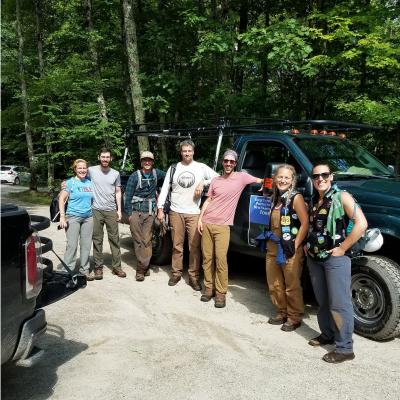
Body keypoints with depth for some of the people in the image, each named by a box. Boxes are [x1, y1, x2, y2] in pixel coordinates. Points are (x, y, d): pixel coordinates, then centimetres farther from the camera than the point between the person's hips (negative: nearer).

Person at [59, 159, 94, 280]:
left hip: (88, 217, 4)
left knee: (86, 245, 7)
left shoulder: (90, 182, 11)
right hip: (73, 217, -4)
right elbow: (61, 199, -5)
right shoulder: (70, 182, -2)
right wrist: (62, 217, -13)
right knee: (72, 245, -8)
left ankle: (85, 269, 17)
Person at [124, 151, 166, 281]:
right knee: (138, 240, -1)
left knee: (147, 240, -1)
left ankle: (142, 268, 6)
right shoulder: (135, 176, -1)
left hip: (149, 213, 2)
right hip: (136, 212, -2)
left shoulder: (156, 173, 7)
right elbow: (127, 196, -1)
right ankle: (143, 267, 5)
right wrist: (129, 213, -6)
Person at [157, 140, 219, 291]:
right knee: (177, 245, 7)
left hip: (194, 213, -1)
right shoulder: (173, 168, 9)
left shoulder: (201, 168, 5)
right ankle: (176, 273, 19)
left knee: (194, 246, -2)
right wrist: (160, 209, 2)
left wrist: (203, 182, -11)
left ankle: (194, 277, 7)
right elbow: (165, 189, 9)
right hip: (176, 212, 2)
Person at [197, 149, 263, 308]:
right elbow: (208, 201, 12)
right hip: (207, 223, 3)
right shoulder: (215, 180, 11)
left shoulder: (242, 177, 3)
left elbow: (260, 181, 16)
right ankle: (209, 287, 18)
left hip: (222, 226, -3)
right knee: (207, 257, 6)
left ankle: (221, 293, 2)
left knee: (221, 259, -8)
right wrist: (200, 219, 5)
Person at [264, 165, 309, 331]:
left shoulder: (296, 198, -10)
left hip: (290, 250, -7)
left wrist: (295, 245, -17)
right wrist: (268, 241, 9)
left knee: (292, 286, 2)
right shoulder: (275, 198, 11)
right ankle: (282, 312, 32)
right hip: (272, 248, 7)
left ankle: (294, 317, 17)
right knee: (274, 284, 15)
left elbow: (305, 223, -16)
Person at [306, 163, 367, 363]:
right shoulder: (313, 202, 13)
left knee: (339, 304, -5)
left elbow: (361, 224, -18)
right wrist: (308, 245, 12)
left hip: (335, 258, -7)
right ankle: (327, 335, 31)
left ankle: (345, 348, 3)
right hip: (314, 258, 7)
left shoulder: (342, 197, -8)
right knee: (322, 301, 16)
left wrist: (342, 249, -17)